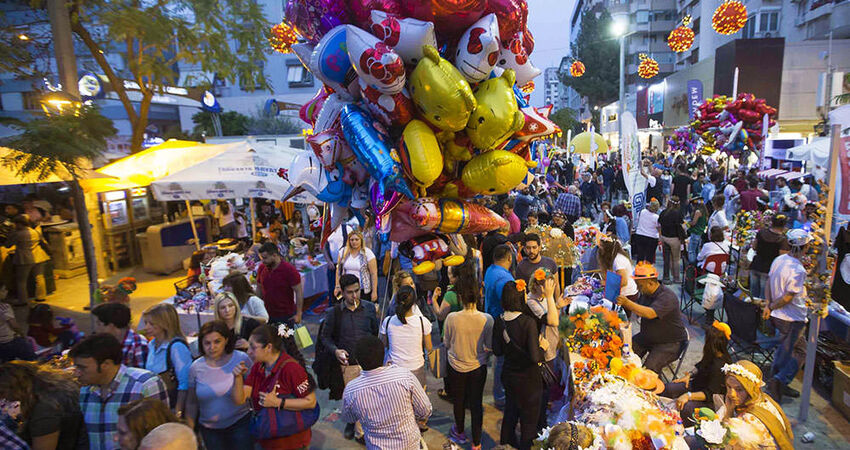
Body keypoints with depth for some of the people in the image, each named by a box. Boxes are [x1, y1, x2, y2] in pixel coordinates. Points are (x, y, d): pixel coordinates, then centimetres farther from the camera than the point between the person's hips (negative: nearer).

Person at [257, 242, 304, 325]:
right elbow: (259, 288, 12)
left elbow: (299, 292, -13)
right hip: (267, 314, 4)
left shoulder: (289, 270, -16)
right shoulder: (262, 268, -1)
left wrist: (298, 314, -15)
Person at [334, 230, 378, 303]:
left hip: (363, 290, -3)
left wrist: (374, 291, -9)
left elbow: (374, 274, -6)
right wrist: (337, 286, 7)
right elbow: (338, 270, 12)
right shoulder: (343, 252, 5)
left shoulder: (368, 253, -6)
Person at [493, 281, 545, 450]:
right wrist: (542, 347, -9)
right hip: (528, 379, -6)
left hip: (508, 374, 6)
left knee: (511, 408, 29)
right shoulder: (528, 322, -28)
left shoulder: (499, 321, -11)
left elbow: (497, 351, -1)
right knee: (529, 415, 19)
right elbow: (534, 357, -27)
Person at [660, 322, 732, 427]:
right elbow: (700, 366, 19)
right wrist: (689, 375, 5)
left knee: (686, 408, -34)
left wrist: (688, 396, -35)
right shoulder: (712, 356, -4)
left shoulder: (719, 366, -30)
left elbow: (709, 394, -29)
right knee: (668, 388, -6)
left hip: (712, 401, -9)